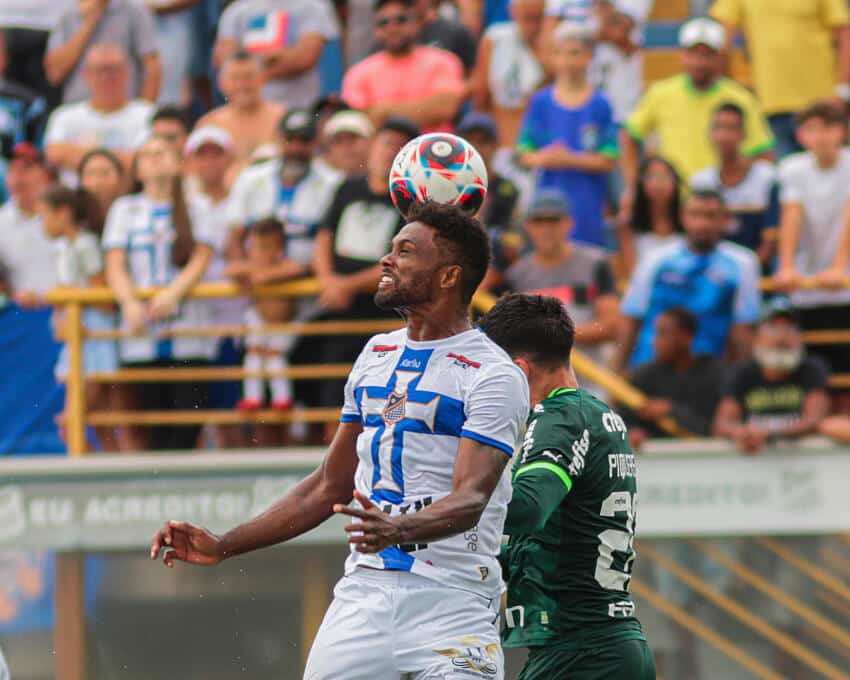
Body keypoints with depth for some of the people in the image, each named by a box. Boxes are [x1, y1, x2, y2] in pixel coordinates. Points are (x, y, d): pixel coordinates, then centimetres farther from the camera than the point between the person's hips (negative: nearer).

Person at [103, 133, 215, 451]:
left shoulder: (194, 211, 13)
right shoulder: (125, 209, 14)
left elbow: (201, 258, 0)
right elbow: (115, 266, 5)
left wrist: (173, 293, -19)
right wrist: (130, 302, -15)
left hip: (189, 336, 0)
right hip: (142, 335, 0)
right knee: (155, 421, -4)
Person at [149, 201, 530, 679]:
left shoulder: (494, 375, -7)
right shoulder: (376, 355, 16)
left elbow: (470, 500, -19)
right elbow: (330, 487, 22)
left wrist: (396, 528, -38)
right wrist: (223, 547, 18)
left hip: (452, 601, -6)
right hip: (364, 591, 6)